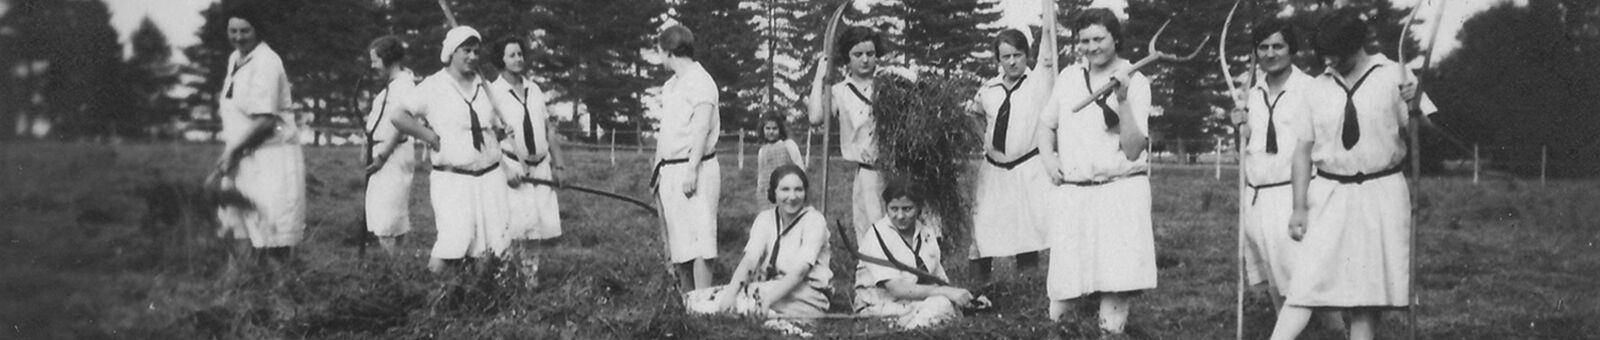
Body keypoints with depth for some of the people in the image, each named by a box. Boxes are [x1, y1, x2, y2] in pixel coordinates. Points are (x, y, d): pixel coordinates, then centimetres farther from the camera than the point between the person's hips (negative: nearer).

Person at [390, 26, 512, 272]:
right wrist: (432, 137, -9)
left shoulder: (483, 86, 14)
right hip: (452, 178, -5)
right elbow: (399, 116, -6)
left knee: (493, 245, 0)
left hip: (490, 176, 5)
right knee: (455, 241, -17)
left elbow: (498, 127, 23)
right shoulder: (434, 86, -2)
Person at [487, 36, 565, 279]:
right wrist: (506, 169, -15)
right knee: (517, 223, -14)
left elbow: (548, 129, 16)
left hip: (540, 166, 5)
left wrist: (556, 164, 12)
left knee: (538, 223, 4)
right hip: (513, 166, -5)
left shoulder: (534, 90, 12)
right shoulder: (493, 92, -5)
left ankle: (531, 273, 15)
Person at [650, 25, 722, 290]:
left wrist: (692, 170, -23)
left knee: (697, 244, -11)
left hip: (693, 171, -9)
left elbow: (701, 129, -16)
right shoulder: (670, 86, 19)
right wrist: (659, 171, 19)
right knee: (677, 245, 10)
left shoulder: (700, 81, -8)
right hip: (670, 172, 9)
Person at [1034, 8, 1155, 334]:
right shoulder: (1068, 76, 10)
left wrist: (1123, 99, -20)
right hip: (1072, 194, 4)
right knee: (1059, 313, 4)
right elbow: (1046, 124, 23)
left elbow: (1133, 149, -10)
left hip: (1119, 193, -4)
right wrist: (1048, 157, 5)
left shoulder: (1135, 82, -2)